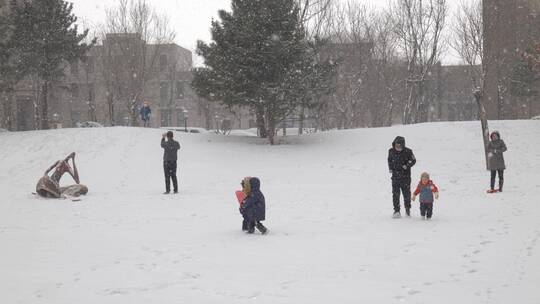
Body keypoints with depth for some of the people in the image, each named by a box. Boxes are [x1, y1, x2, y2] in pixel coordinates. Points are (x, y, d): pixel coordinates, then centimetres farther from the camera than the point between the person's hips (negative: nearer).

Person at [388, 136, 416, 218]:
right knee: (395, 194, -4)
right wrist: (390, 168, 6)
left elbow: (413, 160, 0)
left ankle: (407, 208, 28)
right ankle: (396, 211, 2)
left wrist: (407, 166, -15)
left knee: (406, 193, 6)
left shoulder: (408, 151, -9)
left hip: (405, 176, -2)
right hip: (395, 176, 2)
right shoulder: (391, 151, 1)